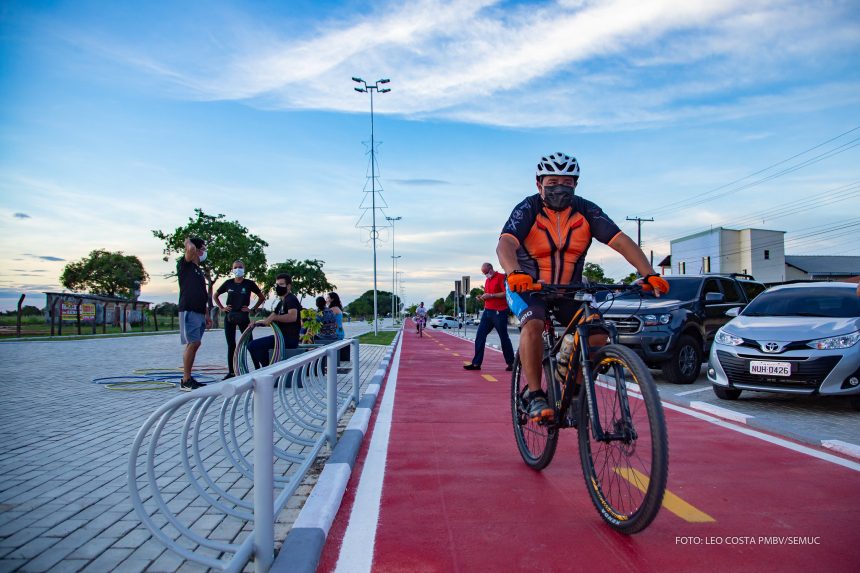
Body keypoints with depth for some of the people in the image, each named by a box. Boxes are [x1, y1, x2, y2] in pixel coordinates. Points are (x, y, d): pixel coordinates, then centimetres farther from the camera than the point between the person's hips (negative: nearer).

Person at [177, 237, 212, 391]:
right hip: (188, 310, -8)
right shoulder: (185, 265, -1)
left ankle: (188, 379, 12)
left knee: (194, 344, 7)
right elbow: (191, 248, -23)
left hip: (199, 312, 8)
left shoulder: (199, 271, 22)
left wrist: (207, 315, 21)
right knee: (193, 343, -13)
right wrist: (188, 241, 0)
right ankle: (185, 381, -8)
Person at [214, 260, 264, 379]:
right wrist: (222, 308, 7)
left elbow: (261, 297, 7)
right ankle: (231, 372, 13)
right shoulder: (228, 283, 5)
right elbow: (215, 296, 19)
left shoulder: (249, 283, -1)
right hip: (229, 317, 3)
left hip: (243, 316, -3)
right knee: (231, 345, 6)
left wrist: (252, 309, -1)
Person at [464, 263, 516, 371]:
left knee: (504, 338, 1)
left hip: (499, 312, -8)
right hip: (487, 311, 8)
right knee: (480, 336, 0)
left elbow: (506, 293, -15)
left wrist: (490, 295, -18)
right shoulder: (487, 280, 18)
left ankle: (511, 363, 13)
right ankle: (476, 363, 1)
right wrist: (483, 297, 5)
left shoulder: (501, 277, -7)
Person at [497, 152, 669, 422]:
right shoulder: (528, 209, -17)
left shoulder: (586, 210, -9)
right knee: (533, 325, -32)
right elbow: (505, 244, -34)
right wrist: (515, 273, -55)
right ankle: (535, 396, -20)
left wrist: (649, 274, -32)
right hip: (527, 286, -3)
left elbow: (621, 240, -17)